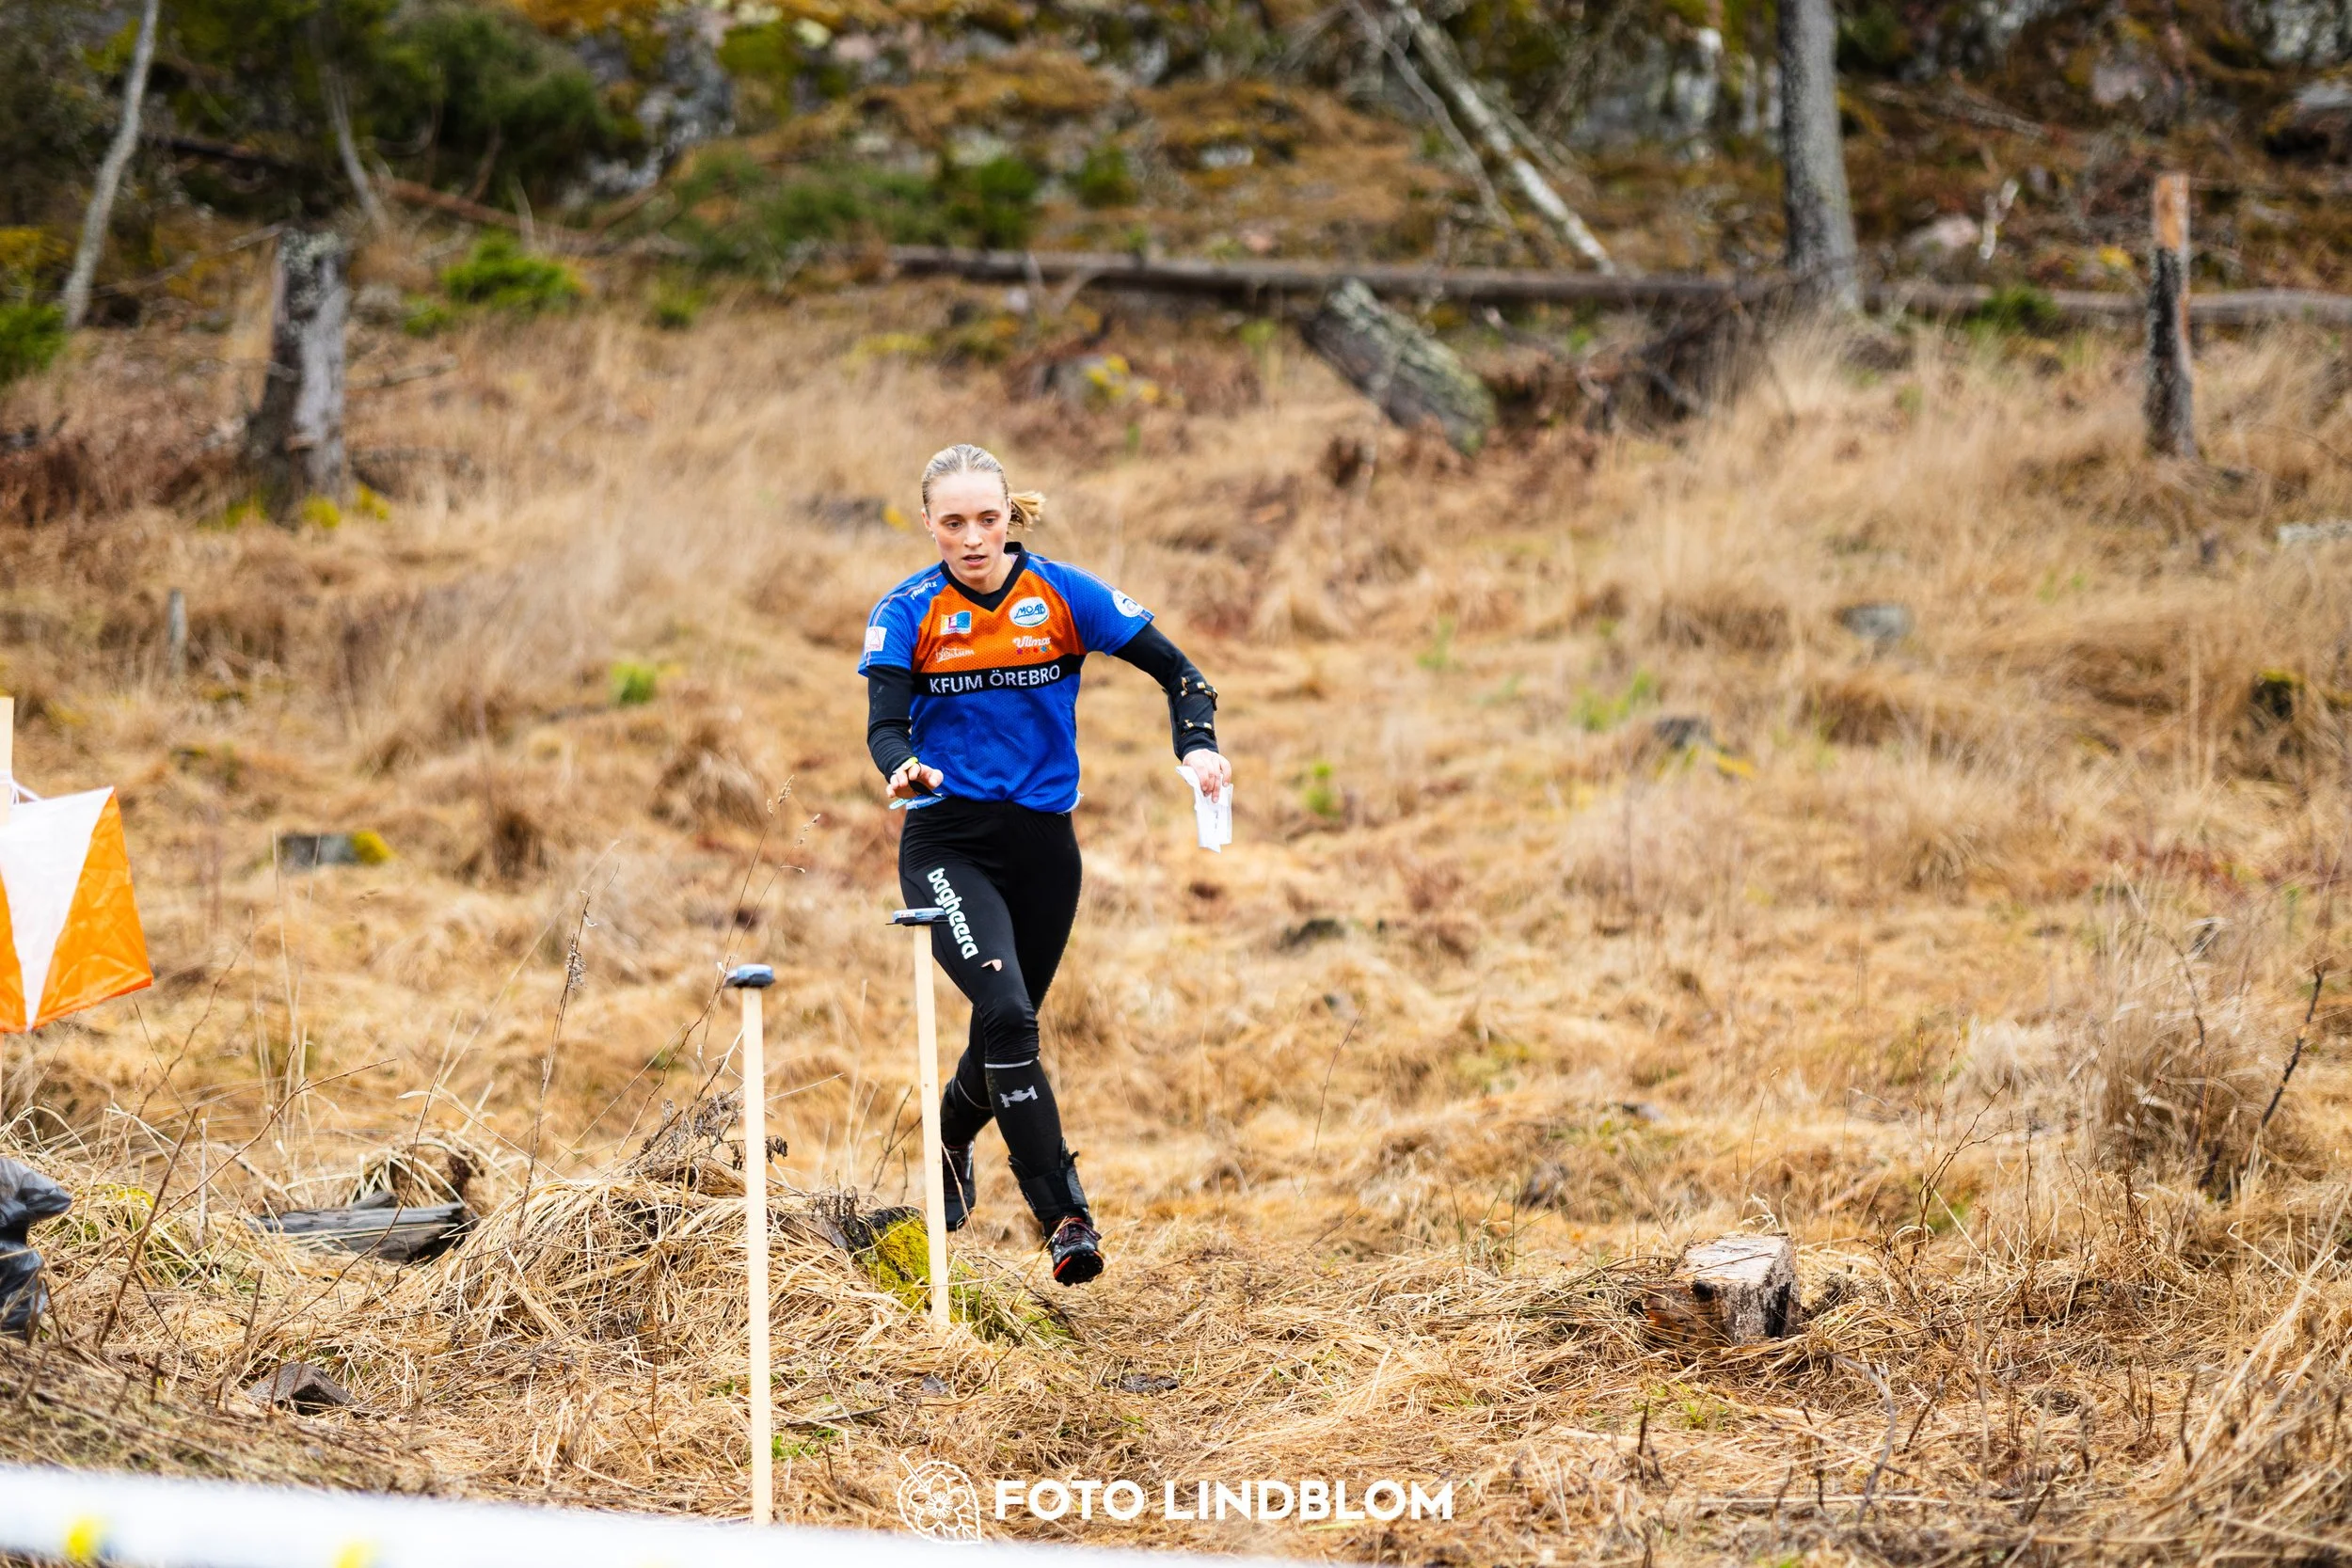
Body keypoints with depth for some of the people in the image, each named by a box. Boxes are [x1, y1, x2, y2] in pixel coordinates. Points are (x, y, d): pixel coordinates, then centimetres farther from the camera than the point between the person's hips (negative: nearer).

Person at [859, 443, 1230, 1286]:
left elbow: (1176, 671, 0)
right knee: (1006, 1012, -23)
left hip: (1043, 845, 3)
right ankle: (1065, 1217, -23)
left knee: (1007, 1030, 14)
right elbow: (885, 721, -13)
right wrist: (902, 767, -36)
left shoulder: (1064, 594, -3)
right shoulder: (908, 612, -4)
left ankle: (949, 1142, 48)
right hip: (948, 845, -2)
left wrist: (1198, 745, -18)